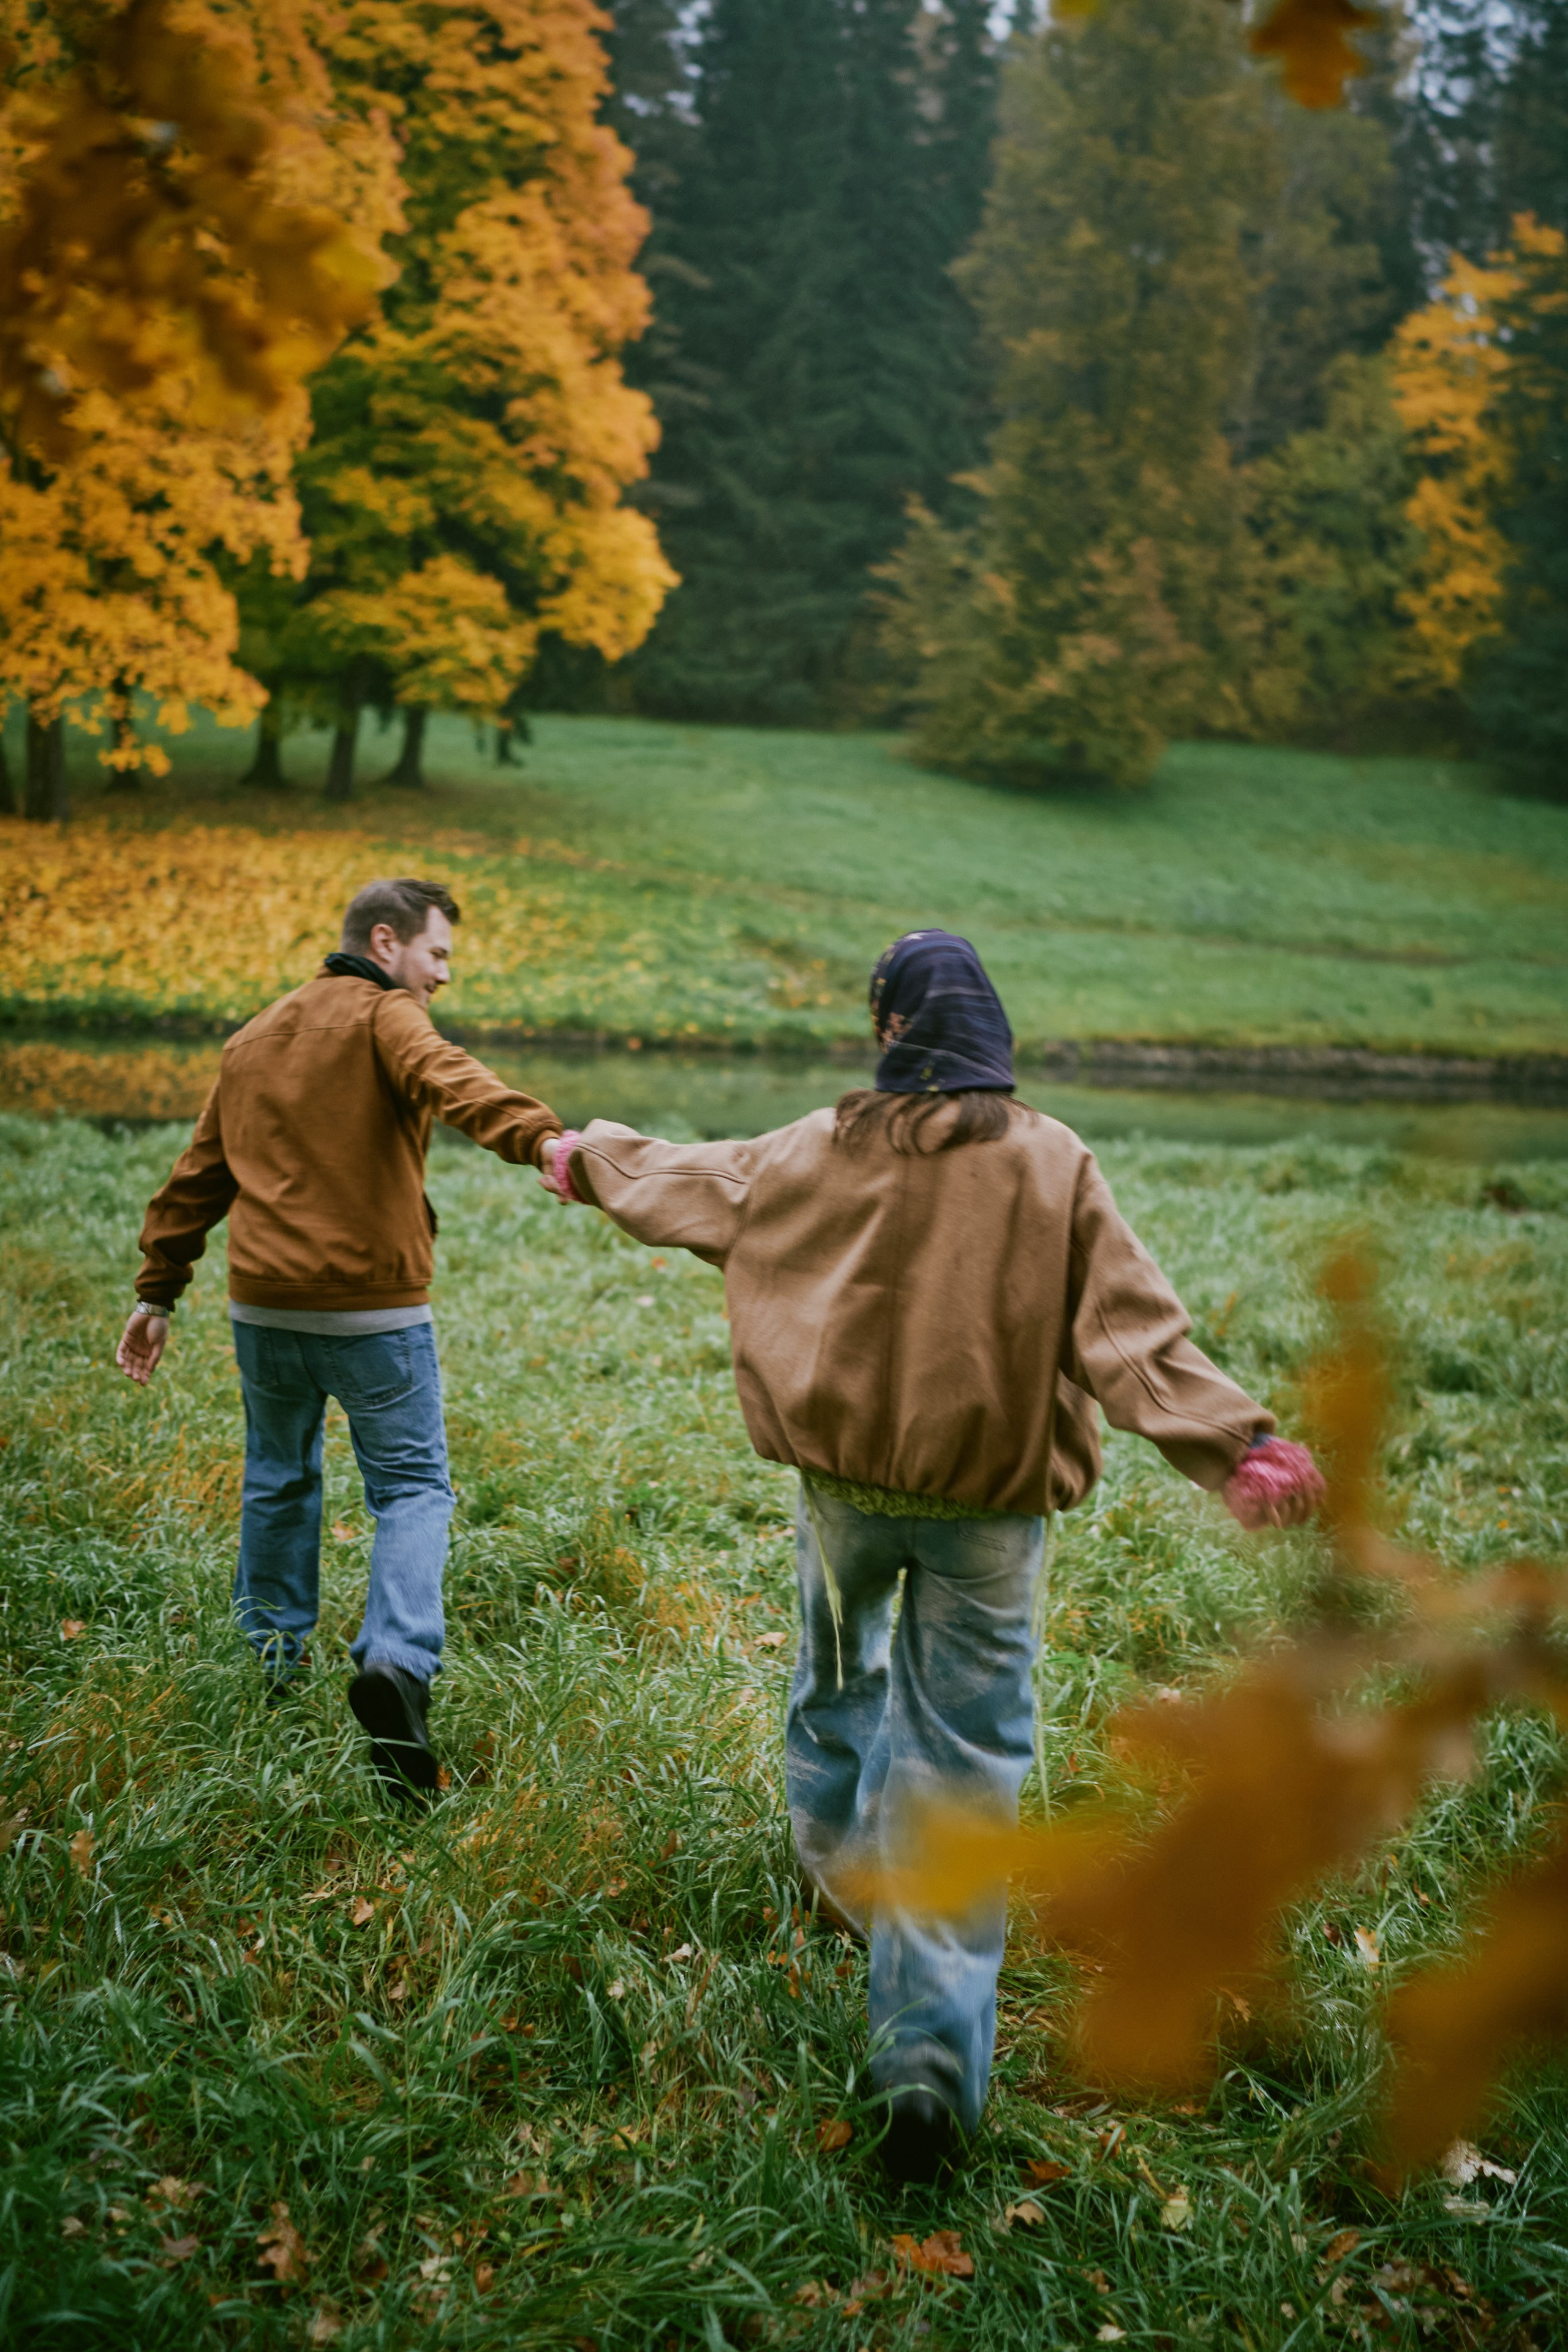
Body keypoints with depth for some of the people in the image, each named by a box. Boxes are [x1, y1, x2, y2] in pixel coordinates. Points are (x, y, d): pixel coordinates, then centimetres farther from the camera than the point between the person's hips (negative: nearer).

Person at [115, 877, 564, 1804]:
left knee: (279, 1478, 23)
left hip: (264, 1309, 6)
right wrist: (541, 1138, -47)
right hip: (373, 1311, -6)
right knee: (412, 1487, 1)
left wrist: (160, 1291, 28)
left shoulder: (255, 1039, 17)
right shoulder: (385, 1019, -6)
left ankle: (274, 1649, 33)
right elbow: (454, 1083, -30)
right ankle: (397, 1660, -18)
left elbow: (198, 1177, 22)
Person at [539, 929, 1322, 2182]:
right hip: (989, 1503, -2)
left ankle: (839, 1874, 50)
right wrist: (1238, 1444, -19)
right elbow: (1134, 1327, -16)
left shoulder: (818, 1151, 0)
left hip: (844, 1478, 2)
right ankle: (932, 2061, -4)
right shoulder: (1055, 1164, -6)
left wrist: (587, 1158, 37)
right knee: (962, 1759, 0)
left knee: (836, 1678, 30)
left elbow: (686, 1180, 18)